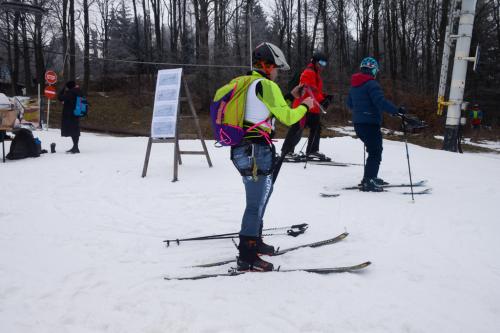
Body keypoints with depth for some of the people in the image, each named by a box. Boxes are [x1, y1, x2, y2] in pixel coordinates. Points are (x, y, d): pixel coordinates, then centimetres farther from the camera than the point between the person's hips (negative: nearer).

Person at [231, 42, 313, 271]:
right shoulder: (267, 85, -11)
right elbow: (287, 117, -12)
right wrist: (304, 106, 6)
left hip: (241, 150, 9)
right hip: (258, 152, -9)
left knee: (259, 199, 22)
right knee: (256, 203, -3)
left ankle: (254, 242, 36)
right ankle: (247, 258, 2)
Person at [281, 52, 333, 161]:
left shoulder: (316, 74, 23)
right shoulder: (309, 73, -9)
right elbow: (311, 90, -20)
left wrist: (325, 97, 8)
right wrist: (322, 100, -23)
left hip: (313, 108, 11)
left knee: (316, 128, 12)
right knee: (297, 129, -10)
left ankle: (312, 151, 19)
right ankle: (286, 151, -6)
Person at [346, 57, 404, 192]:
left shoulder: (354, 85, 13)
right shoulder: (371, 84, -14)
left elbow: (350, 103, 25)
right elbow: (380, 102, -26)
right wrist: (396, 110, -23)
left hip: (358, 123, 9)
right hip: (371, 124, -9)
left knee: (375, 150, 21)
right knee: (375, 153, -4)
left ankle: (370, 178, 27)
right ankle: (368, 182, -9)